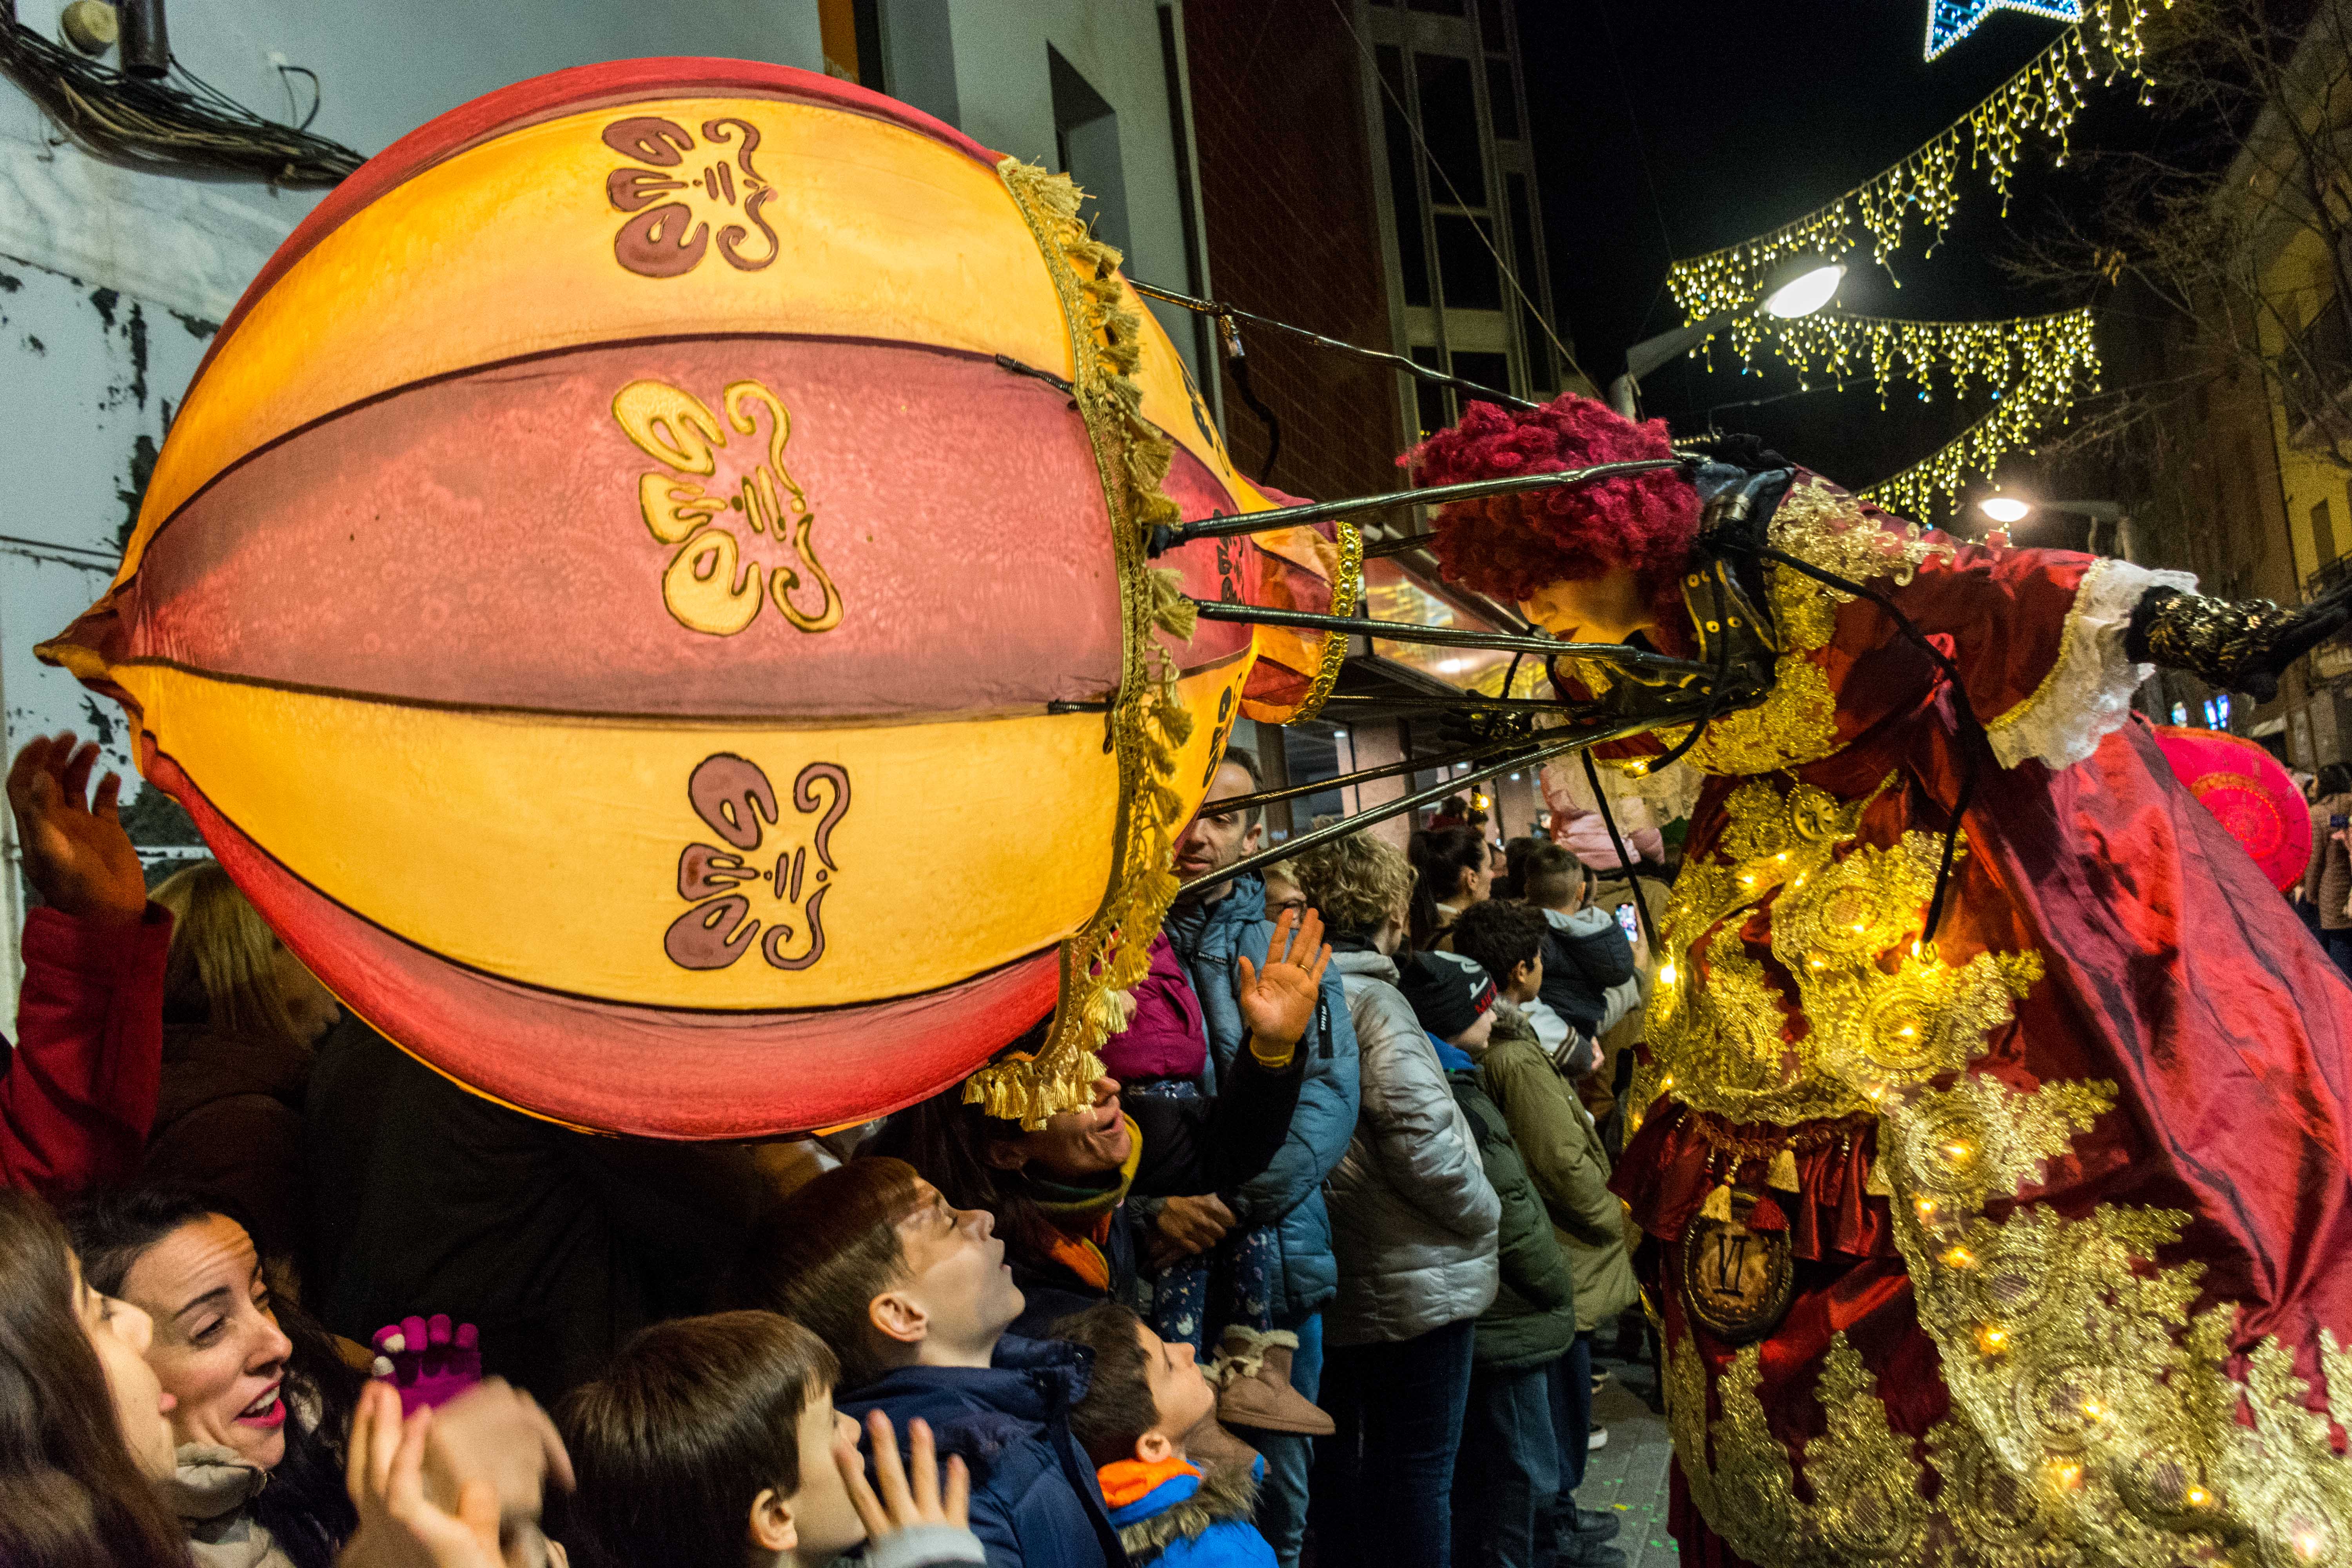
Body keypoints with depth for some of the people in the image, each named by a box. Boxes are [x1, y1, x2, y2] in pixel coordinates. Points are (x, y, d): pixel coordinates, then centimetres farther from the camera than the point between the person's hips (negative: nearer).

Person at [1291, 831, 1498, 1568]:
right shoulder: (1372, 1001, -17)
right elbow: (1421, 1139, -22)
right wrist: (1484, 1213, -7)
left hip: (1332, 1282, 8)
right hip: (1411, 1284, -8)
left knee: (1340, 1461, 19)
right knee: (1414, 1475, 3)